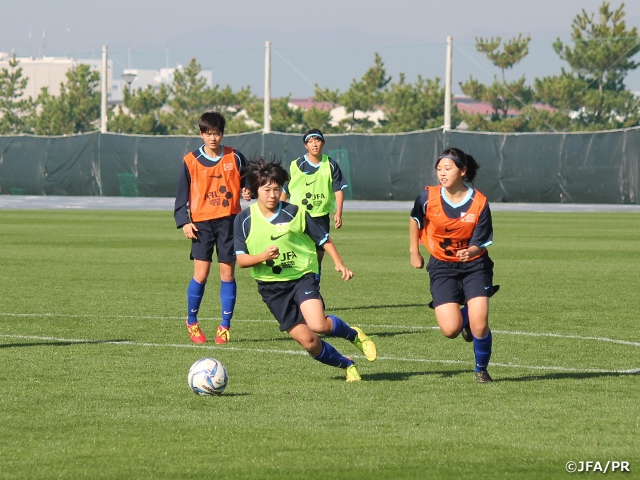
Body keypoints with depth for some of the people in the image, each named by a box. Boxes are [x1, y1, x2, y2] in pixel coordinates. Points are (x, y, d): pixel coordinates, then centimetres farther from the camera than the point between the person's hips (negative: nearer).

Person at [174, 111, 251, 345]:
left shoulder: (234, 158, 4)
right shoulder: (191, 161, 1)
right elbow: (182, 194, 4)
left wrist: (248, 192, -7)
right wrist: (184, 221, -6)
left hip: (229, 220, 1)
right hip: (202, 222, -1)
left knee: (227, 273, 2)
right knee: (201, 273, -7)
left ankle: (225, 326, 10)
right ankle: (192, 321, 12)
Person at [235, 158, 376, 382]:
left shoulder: (295, 213, -4)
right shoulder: (244, 220, -2)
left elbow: (323, 239, 6)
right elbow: (241, 259, -3)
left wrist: (339, 263, -5)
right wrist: (262, 256, -22)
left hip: (302, 276, -2)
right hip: (271, 286, 2)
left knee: (318, 325, -27)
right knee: (308, 341, -4)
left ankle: (354, 335, 5)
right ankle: (347, 365, 20)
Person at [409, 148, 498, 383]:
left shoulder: (479, 203, -16)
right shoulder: (428, 198, -12)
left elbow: (479, 243, -13)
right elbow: (415, 219, 10)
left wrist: (470, 252, -35)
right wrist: (414, 252, 13)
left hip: (474, 266, -1)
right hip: (442, 267, 1)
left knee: (479, 326, -14)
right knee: (450, 329, -14)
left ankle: (481, 369, 16)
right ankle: (464, 319, 26)